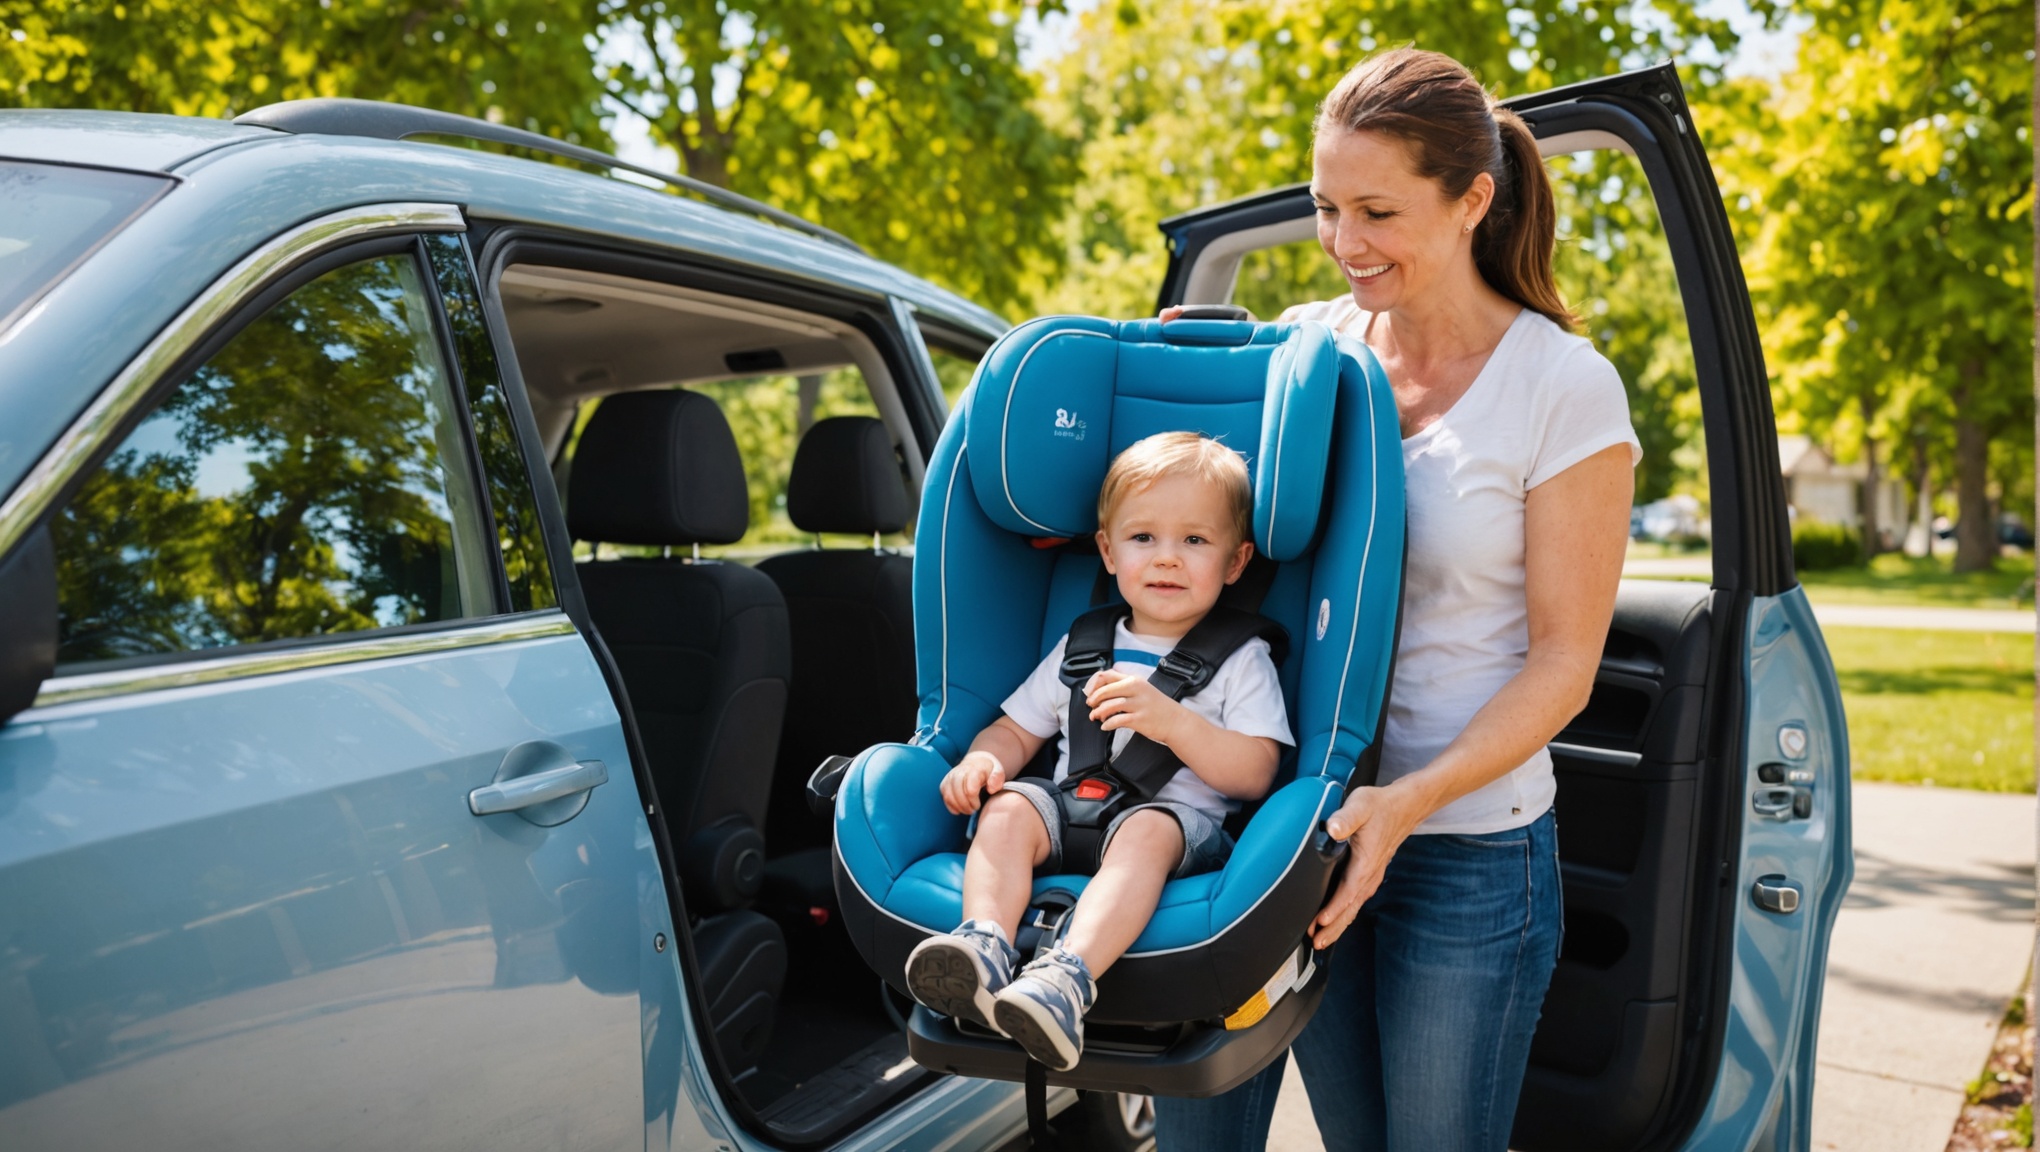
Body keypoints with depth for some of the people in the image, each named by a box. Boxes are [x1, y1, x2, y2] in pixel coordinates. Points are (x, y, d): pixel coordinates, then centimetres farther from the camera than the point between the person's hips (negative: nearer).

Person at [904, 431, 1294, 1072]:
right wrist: (983, 758, -2)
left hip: (1182, 825, -4)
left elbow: (1254, 775, -3)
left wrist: (1170, 719, -17)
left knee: (1146, 829, -36)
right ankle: (986, 945, -45)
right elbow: (1018, 730, 23)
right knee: (1008, 806, -25)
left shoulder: (1242, 661, 9)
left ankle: (1069, 975, -56)